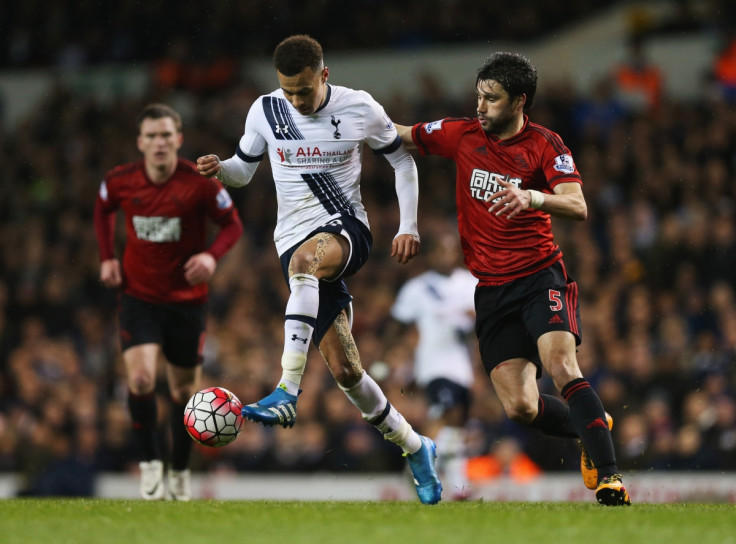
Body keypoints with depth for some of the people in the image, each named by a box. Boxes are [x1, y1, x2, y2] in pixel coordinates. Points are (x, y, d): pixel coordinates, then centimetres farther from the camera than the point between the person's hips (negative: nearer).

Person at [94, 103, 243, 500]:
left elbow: (232, 224, -3)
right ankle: (150, 462, -1)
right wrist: (107, 258, 4)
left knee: (184, 390, 9)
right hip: (139, 297, 0)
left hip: (187, 299, 0)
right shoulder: (120, 181, -8)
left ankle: (180, 471, 29)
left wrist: (212, 255, -22)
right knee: (140, 377, -19)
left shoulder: (200, 183, -14)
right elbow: (103, 209, 15)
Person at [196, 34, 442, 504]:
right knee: (345, 369, -4)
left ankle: (287, 395, -45)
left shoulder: (361, 110, -5)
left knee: (305, 259, -41)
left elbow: (403, 161, 8)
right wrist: (219, 169, -9)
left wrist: (408, 228, 1)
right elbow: (244, 169, 14)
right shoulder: (265, 111, 1)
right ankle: (415, 448, 17)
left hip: (348, 228, -3)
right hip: (296, 240, 3)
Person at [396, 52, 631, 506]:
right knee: (520, 407, -7)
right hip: (491, 288, 4)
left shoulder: (546, 145, -5)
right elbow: (399, 136, 18)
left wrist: (531, 198, -36)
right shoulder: (462, 135, 5)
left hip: (540, 276, -4)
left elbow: (578, 207, -18)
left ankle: (609, 476, -26)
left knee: (561, 366, -28)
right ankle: (593, 430, 22)